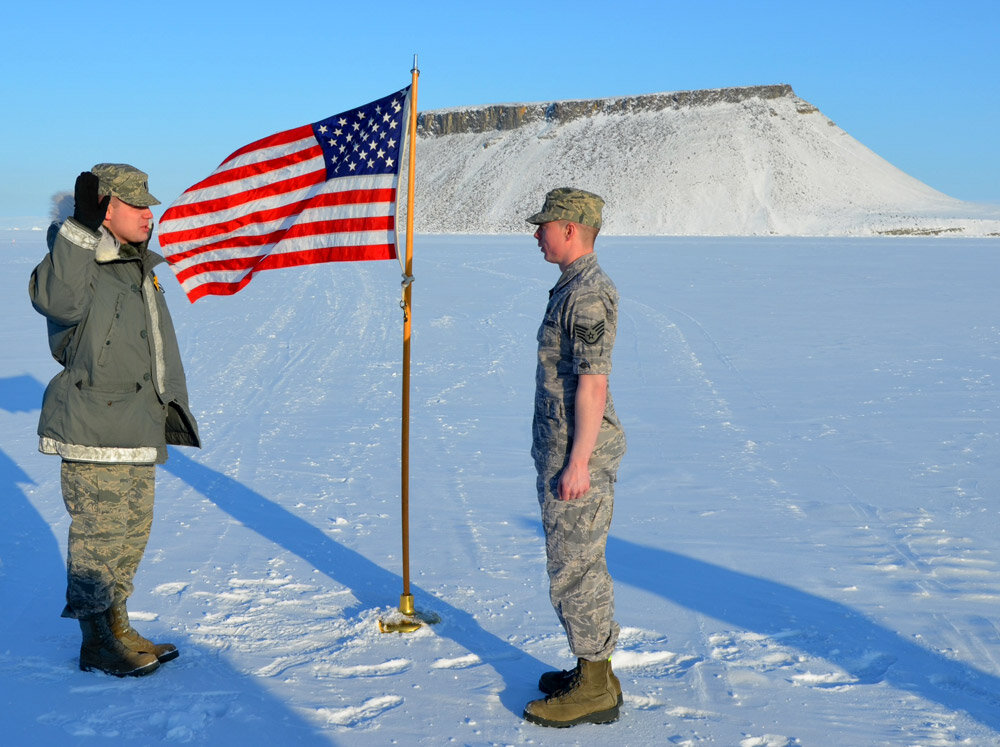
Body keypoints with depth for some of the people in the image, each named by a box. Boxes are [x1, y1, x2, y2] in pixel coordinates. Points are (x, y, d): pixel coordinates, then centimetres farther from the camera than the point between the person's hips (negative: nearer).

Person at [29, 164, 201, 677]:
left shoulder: (141, 268, 16)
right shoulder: (80, 268, -12)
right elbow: (55, 298, -38)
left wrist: (172, 406, 26)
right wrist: (81, 226, -37)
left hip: (138, 432, 9)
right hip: (93, 434, -9)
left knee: (133, 533, 16)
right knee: (99, 537, -1)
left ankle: (116, 625, 30)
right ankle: (98, 644, 12)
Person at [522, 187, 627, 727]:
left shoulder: (588, 295, -19)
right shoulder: (576, 287, 14)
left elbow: (593, 384, -22)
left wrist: (577, 462, -22)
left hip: (576, 456, -11)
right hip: (565, 449, 11)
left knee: (574, 569, -2)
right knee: (580, 564, 17)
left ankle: (594, 689, 8)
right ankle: (594, 671, 28)